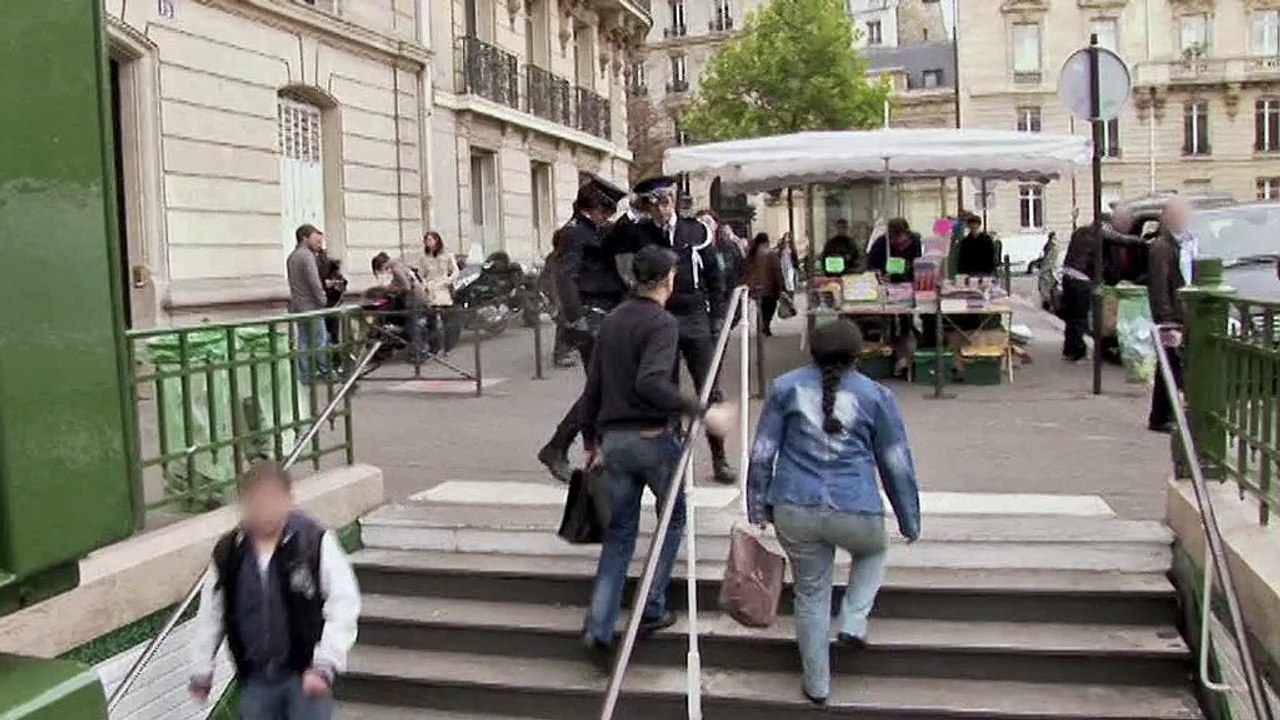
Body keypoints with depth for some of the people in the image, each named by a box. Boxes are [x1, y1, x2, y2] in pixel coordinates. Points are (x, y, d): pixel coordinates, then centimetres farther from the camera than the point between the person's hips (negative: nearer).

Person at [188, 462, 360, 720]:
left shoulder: (316, 543, -13)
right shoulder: (228, 552, -1)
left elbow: (343, 605, -12)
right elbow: (210, 613, 11)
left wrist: (325, 665, -16)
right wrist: (201, 670, 15)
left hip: (306, 675, -4)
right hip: (255, 679, 4)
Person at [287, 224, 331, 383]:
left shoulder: (292, 257, 16)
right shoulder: (307, 255, -13)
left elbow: (294, 281, 14)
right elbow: (314, 281, -19)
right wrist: (322, 300, -11)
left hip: (297, 305, 9)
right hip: (311, 305, -9)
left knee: (303, 341, 8)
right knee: (320, 340, -2)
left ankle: (305, 374, 8)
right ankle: (325, 372, 1)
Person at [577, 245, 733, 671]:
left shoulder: (612, 321, 11)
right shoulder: (662, 323, -11)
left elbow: (593, 386, 14)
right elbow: (651, 383, -27)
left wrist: (591, 440, 21)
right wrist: (697, 411, -25)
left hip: (614, 439, 6)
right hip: (653, 437, -6)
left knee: (619, 533, 11)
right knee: (673, 518, 17)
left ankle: (598, 628, 2)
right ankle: (652, 610, 17)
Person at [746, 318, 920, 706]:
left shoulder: (785, 387, 5)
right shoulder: (875, 395, 2)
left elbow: (761, 454, 5)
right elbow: (897, 464, 6)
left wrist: (758, 506, 15)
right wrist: (910, 521, 17)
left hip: (795, 511, 1)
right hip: (856, 513, -1)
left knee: (811, 594, 19)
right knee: (873, 551, 34)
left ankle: (817, 685, 29)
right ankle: (854, 623, 19)